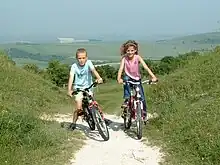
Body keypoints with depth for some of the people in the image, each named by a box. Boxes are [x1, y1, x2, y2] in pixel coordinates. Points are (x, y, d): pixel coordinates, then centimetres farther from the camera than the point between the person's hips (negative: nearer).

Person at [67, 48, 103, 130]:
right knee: (79, 108, -11)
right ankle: (73, 122, 9)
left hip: (88, 87, 1)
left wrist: (99, 78, -48)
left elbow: (93, 70, -28)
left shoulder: (88, 63, -9)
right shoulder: (74, 66, -9)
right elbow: (71, 77, -19)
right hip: (78, 88, -1)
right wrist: (69, 90, -33)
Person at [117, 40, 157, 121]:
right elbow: (121, 69, -28)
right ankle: (126, 100, -29)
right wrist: (119, 78, -47)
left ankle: (144, 113, 17)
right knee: (126, 79, -36)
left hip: (137, 79, 0)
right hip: (128, 77, 0)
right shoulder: (124, 58, -16)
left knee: (142, 97, -5)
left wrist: (153, 76, -40)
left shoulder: (137, 57, -18)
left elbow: (145, 67, -27)